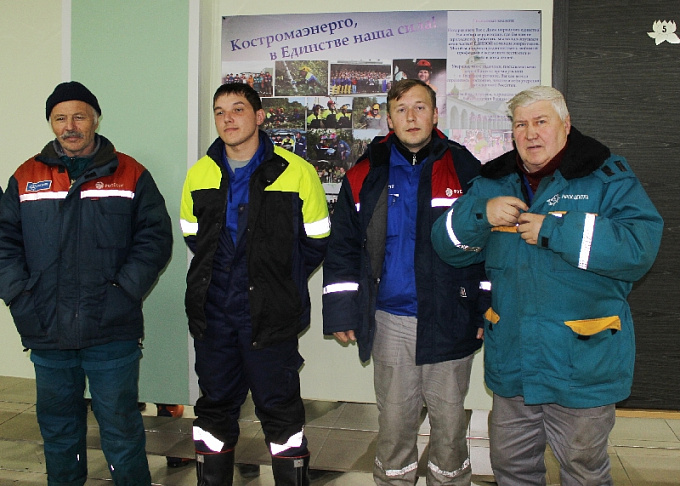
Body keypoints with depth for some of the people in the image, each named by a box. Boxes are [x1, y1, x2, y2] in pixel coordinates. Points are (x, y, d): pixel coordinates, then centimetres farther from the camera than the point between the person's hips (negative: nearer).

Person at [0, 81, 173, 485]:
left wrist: (124, 291, -12)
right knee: (57, 426, 18)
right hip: (47, 333, 3)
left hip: (113, 331, -3)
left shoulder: (130, 174, 2)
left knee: (121, 425, 6)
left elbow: (155, 238, -3)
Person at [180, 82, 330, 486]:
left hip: (271, 316, -4)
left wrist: (283, 284, 3)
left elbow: (316, 240, 0)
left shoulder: (296, 172, -7)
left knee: (280, 408, 6)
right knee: (215, 406, 16)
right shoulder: (199, 174, 5)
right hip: (212, 314, 4)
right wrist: (220, 279, 13)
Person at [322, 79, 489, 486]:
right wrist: (341, 313, 0)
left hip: (449, 322, -1)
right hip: (390, 322, 1)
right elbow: (343, 247, 6)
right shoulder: (365, 175, 3)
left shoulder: (465, 169, -1)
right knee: (394, 420, 14)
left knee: (449, 419, 12)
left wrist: (488, 311, -2)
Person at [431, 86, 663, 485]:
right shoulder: (495, 181, 9)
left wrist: (553, 230, -22)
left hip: (582, 361, -4)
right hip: (512, 363, 4)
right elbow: (449, 244, 6)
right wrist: (482, 213, -14)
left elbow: (640, 246, -21)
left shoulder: (607, 177, -5)